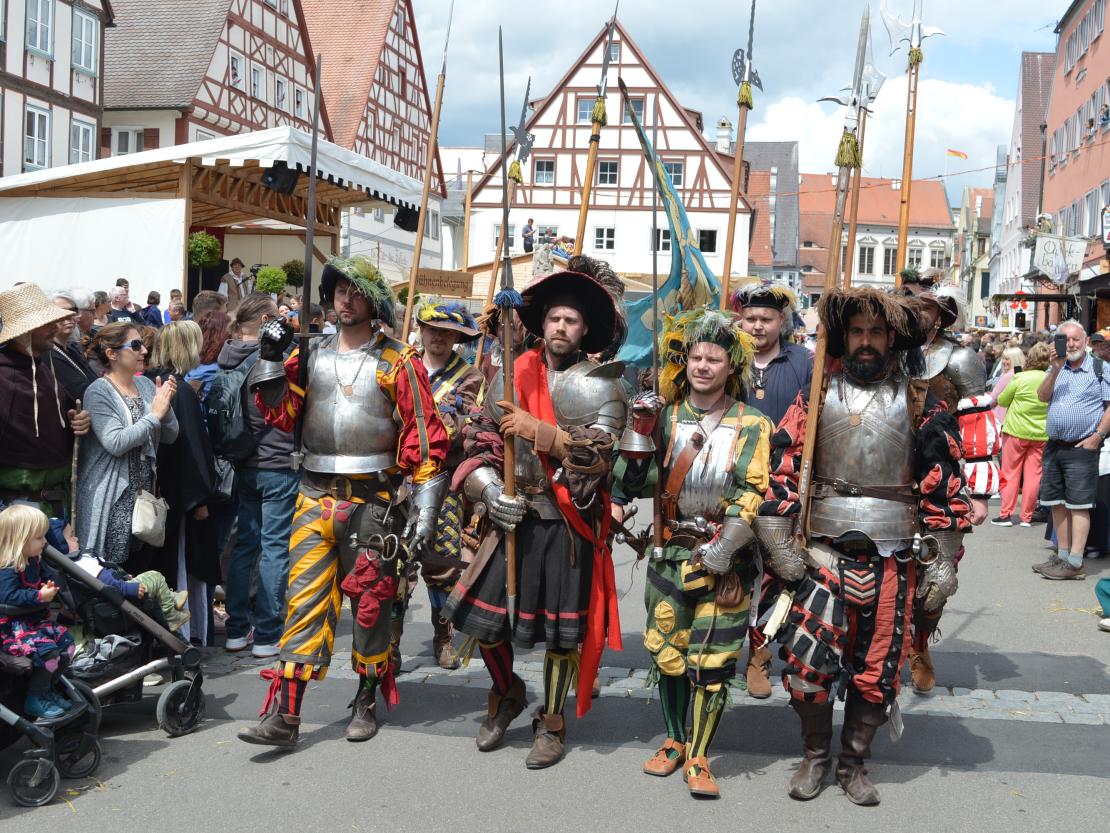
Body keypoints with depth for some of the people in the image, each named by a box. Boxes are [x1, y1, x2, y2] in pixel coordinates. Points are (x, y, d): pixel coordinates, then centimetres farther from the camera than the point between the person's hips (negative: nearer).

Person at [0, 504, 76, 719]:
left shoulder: (35, 561, 9)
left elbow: (49, 576, 20)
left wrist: (50, 586, -4)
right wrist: (40, 596, -34)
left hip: (36, 620, 10)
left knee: (67, 643, 5)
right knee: (48, 652, -25)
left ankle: (47, 687, 22)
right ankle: (34, 700, -6)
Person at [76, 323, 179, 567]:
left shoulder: (146, 384, 7)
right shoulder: (99, 392, -11)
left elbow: (170, 435, 8)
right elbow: (115, 443, -22)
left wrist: (166, 406, -9)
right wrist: (154, 415, -18)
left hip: (145, 490, 6)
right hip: (113, 497, -6)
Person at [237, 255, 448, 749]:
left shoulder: (397, 362, -2)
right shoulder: (311, 355, 9)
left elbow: (425, 437, -5)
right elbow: (281, 417, 4)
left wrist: (425, 507, -10)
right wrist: (271, 360, -6)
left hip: (372, 500, -3)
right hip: (316, 499, 3)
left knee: (369, 602, 8)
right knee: (305, 598, -1)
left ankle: (366, 703, 25)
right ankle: (283, 715, -1)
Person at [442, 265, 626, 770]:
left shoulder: (601, 385, -2)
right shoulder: (512, 374, 6)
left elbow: (598, 455, -14)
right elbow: (479, 442, 7)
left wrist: (540, 431, -23)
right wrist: (488, 489, -10)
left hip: (569, 520, -3)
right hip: (513, 515, 3)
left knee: (562, 627, 6)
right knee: (481, 614, 4)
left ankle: (552, 723, 26)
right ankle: (507, 694, 32)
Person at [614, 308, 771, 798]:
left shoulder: (750, 425, -3)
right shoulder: (667, 416, 4)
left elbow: (752, 496, -10)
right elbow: (635, 484, 0)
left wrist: (717, 552, -19)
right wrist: (640, 429, -12)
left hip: (727, 562, -3)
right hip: (672, 554, 3)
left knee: (711, 662, -2)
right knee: (667, 654, 10)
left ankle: (698, 758, 9)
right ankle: (674, 741, 29)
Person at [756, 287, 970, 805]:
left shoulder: (920, 403, 2)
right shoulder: (816, 397, 4)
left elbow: (945, 485, 2)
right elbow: (782, 467, 2)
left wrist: (941, 563, -1)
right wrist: (780, 544, -4)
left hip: (892, 560, 0)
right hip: (823, 553, 0)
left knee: (877, 670, 7)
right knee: (807, 661, -7)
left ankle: (854, 761, 28)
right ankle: (815, 754, 17)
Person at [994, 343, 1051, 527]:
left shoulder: (1020, 378, -11)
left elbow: (1001, 401, 0)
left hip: (1016, 431, -2)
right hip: (1041, 434, 2)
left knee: (1011, 473, 6)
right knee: (1034, 474, 6)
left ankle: (1006, 514, 5)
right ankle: (1027, 517, 8)